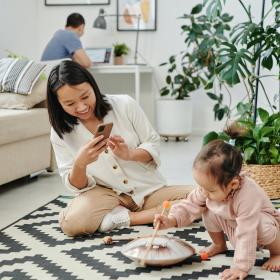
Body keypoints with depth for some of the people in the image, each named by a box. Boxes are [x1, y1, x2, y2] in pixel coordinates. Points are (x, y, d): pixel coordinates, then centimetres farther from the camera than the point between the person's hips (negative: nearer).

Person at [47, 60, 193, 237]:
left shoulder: (125, 105, -10)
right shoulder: (61, 132, -6)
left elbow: (154, 145, -2)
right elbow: (76, 186, -4)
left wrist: (129, 154, -23)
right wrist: (80, 163, -26)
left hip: (149, 189, 0)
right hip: (106, 194, 0)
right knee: (72, 222, -32)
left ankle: (122, 218, -14)